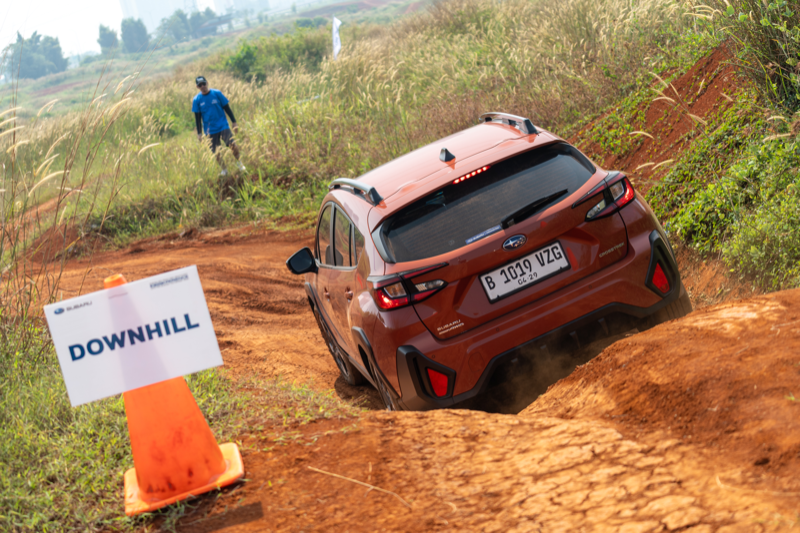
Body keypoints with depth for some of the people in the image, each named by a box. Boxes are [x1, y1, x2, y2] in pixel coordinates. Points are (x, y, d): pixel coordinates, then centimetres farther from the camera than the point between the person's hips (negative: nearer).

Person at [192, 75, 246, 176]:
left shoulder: (217, 93, -3)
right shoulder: (196, 100, -2)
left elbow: (227, 108, 2)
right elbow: (197, 118, 3)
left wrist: (234, 122, 1)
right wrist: (199, 133, 2)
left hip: (223, 126, -1)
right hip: (210, 130, 1)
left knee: (233, 145, -17)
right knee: (216, 152, 2)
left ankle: (239, 163, 8)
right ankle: (224, 170, 23)